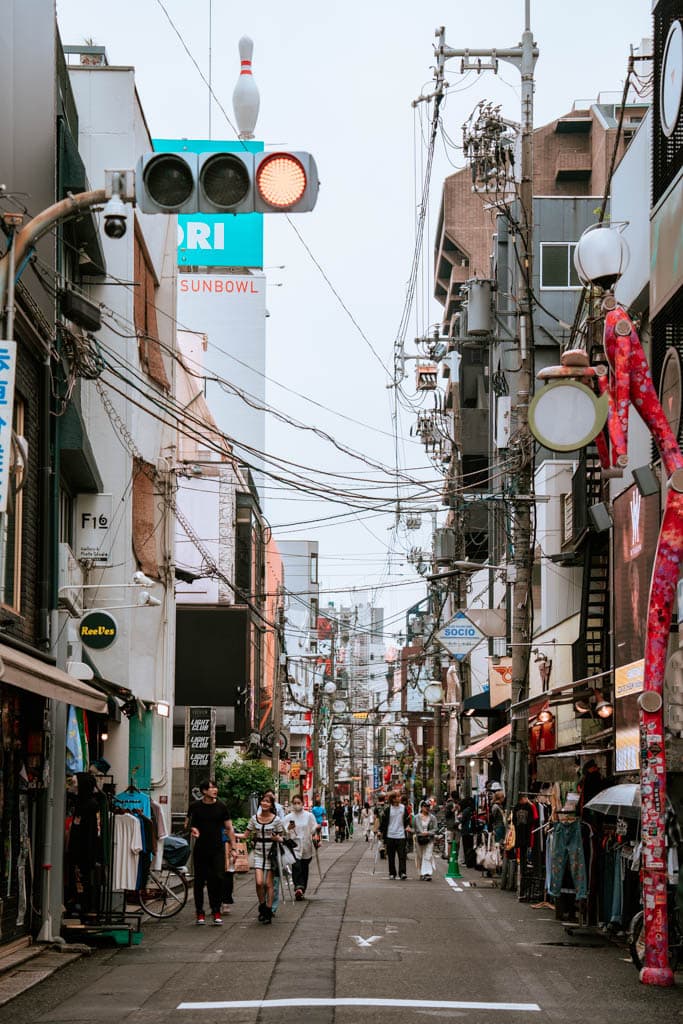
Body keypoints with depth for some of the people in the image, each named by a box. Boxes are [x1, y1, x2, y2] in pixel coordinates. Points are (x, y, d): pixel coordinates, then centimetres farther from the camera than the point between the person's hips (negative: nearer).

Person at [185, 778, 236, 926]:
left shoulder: (221, 807, 3)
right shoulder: (195, 806, 2)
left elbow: (229, 828, 7)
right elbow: (187, 824, 13)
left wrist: (233, 847, 0)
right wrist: (192, 829, -10)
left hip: (217, 849, 0)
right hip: (200, 850, 0)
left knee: (218, 879, -9)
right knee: (199, 881, 3)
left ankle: (216, 911, 1)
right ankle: (199, 913, 12)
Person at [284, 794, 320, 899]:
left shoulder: (309, 816, 5)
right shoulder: (289, 817, 4)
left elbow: (313, 829, 6)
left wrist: (317, 829, -14)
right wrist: (289, 828, -19)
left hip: (306, 847, 2)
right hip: (294, 846, -2)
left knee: (304, 868, 6)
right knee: (296, 866, -20)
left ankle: (302, 891, 16)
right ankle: (298, 887, -30)